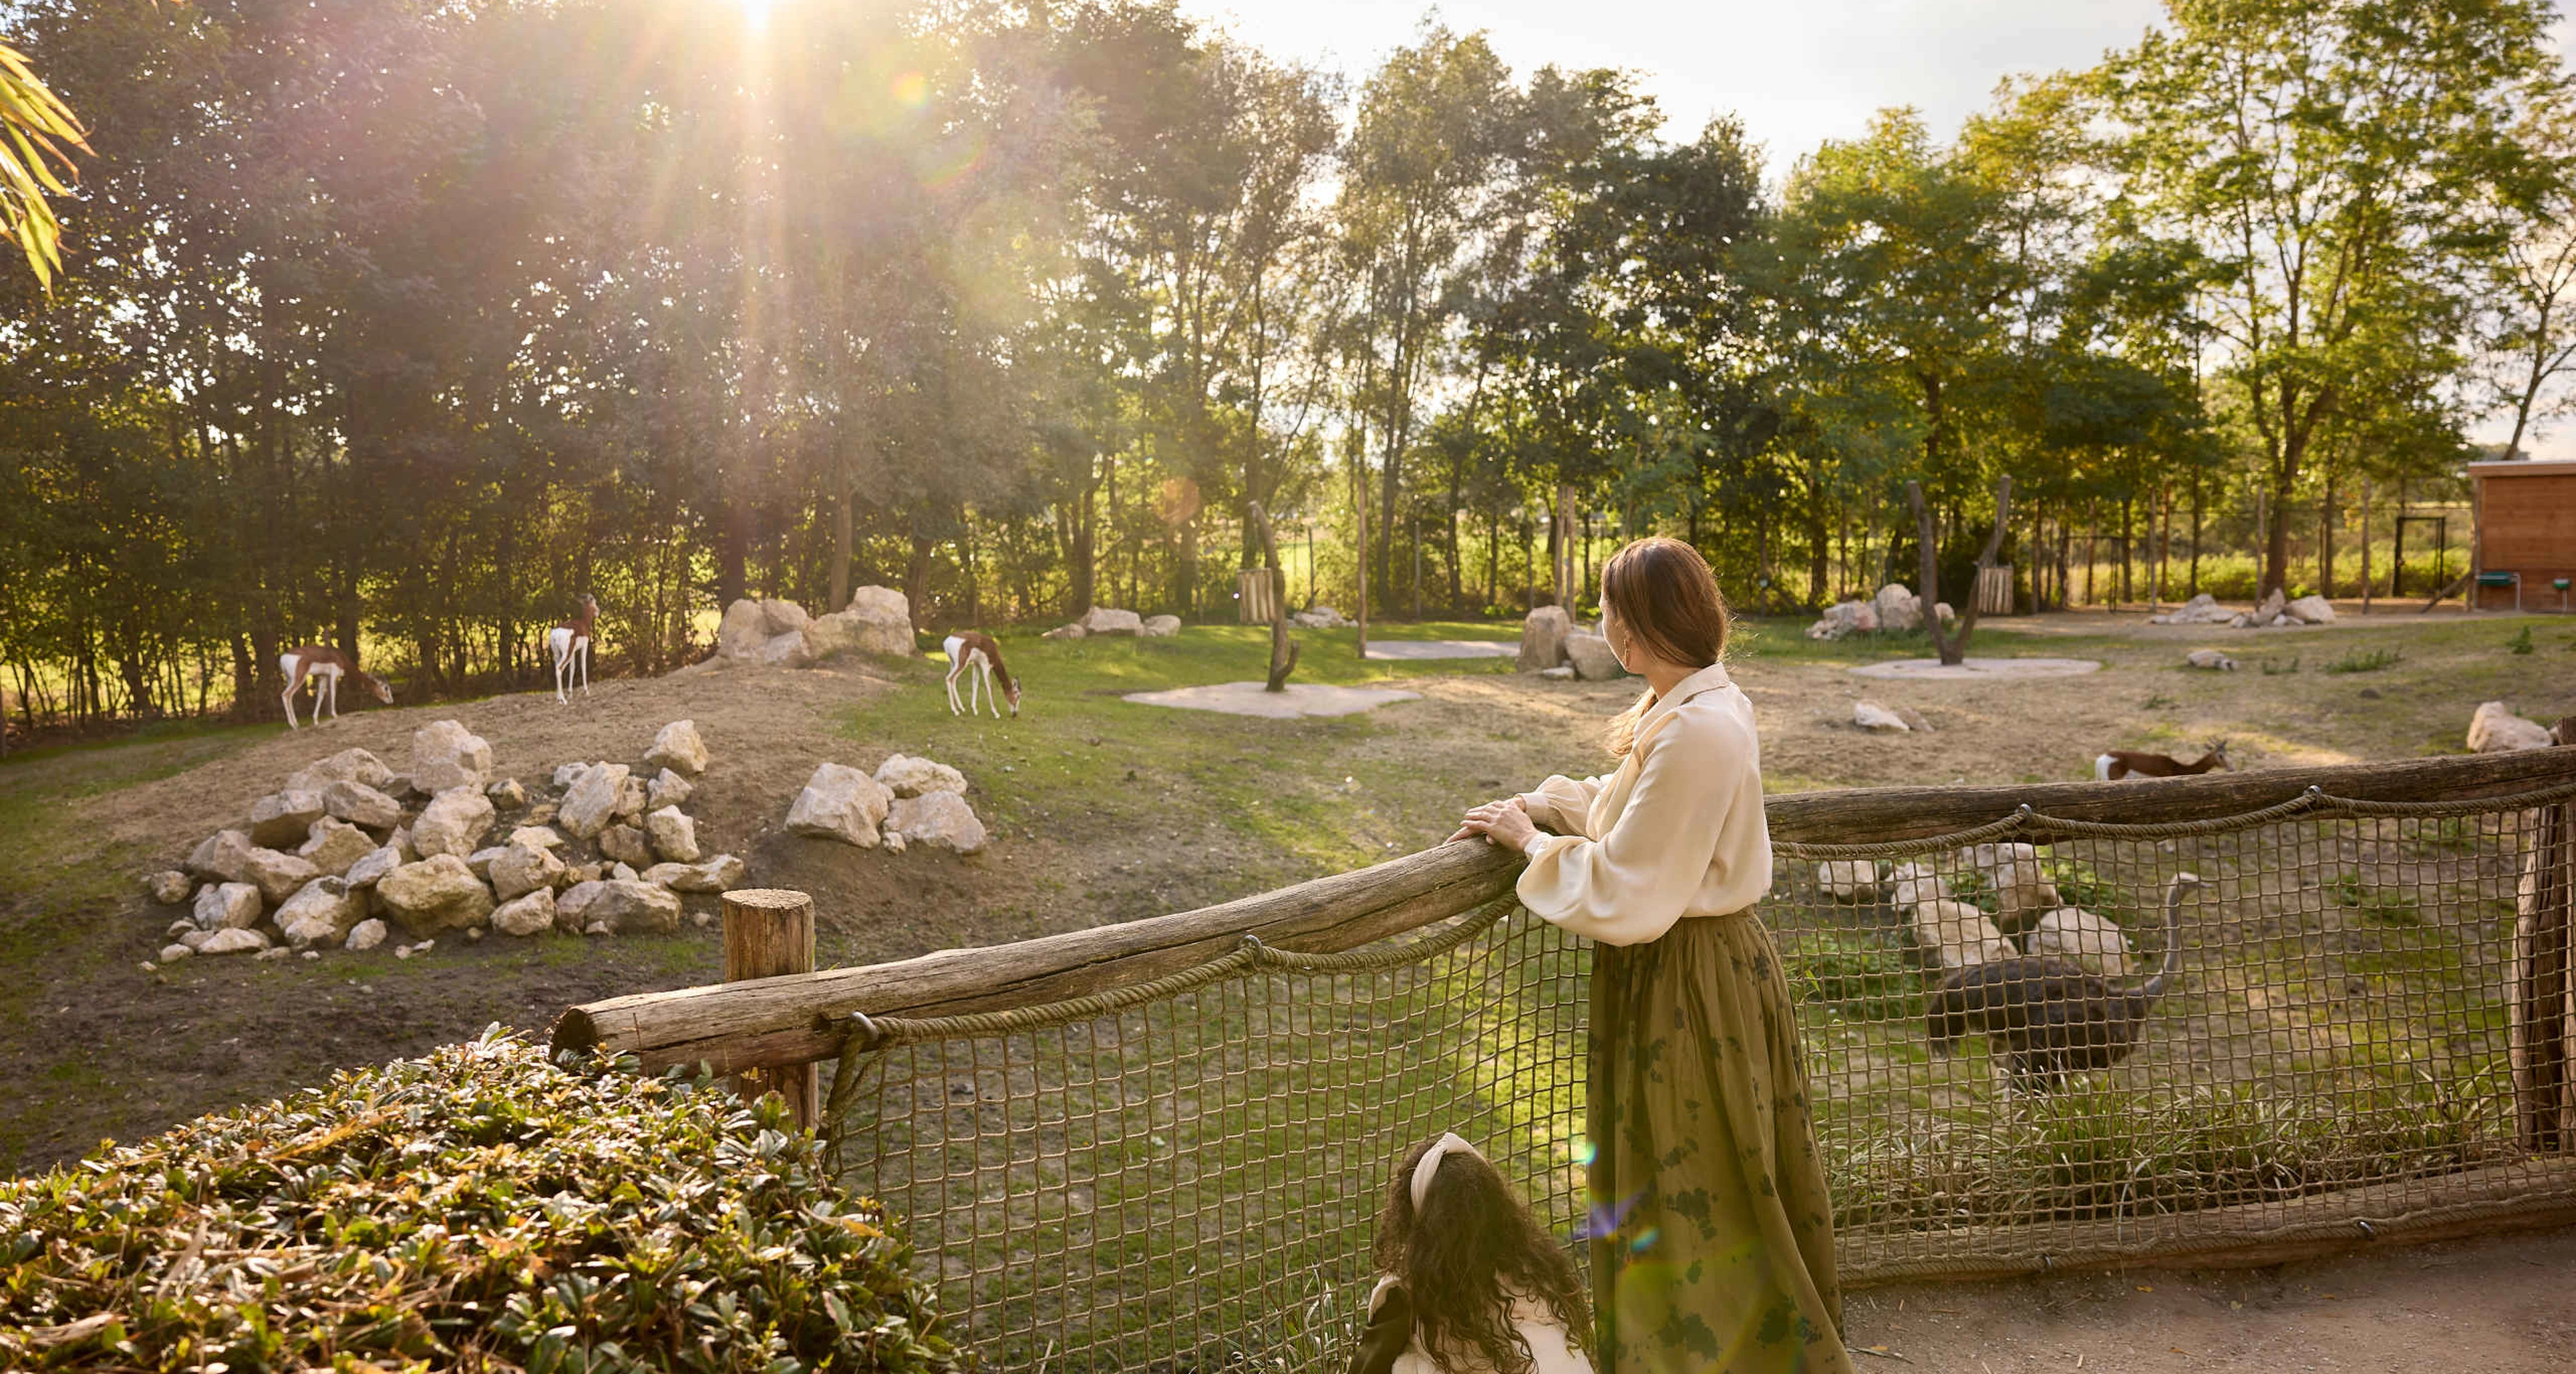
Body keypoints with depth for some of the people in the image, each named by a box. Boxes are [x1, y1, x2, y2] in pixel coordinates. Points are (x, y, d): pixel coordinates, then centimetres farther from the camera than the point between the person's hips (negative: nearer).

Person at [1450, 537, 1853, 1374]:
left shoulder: (1695, 736, -28)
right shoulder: (1704, 702, 3)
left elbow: (1621, 900, -27)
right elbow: (1636, 804, 18)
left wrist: (1532, 843, -12)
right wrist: (1536, 807, 7)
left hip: (1687, 985, -10)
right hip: (1704, 962, 10)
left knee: (1695, 1196, 9)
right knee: (1701, 1187, 25)